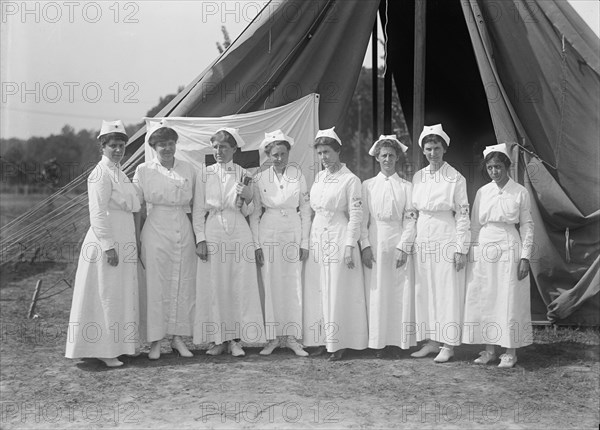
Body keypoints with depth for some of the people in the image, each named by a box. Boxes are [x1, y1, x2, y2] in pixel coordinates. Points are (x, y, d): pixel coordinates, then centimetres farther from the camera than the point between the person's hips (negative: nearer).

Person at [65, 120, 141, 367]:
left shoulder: (118, 172, 15)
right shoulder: (101, 174, -14)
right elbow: (98, 213, -19)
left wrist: (134, 242, 21)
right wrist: (109, 246, -22)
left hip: (123, 241, 10)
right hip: (107, 241, -10)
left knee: (120, 295, 14)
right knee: (105, 294, -2)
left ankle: (114, 345, 24)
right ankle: (103, 350, 6)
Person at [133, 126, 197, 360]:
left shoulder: (188, 170, 8)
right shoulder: (144, 170, 1)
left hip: (184, 231, 3)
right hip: (155, 229, -2)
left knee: (183, 284, 5)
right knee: (155, 285, -1)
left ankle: (178, 337, 16)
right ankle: (155, 341, 8)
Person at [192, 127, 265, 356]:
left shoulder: (244, 175, 6)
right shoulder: (204, 174, 5)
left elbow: (247, 212, 10)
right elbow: (198, 210, 5)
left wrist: (248, 198, -11)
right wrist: (200, 239, -3)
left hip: (239, 233, 0)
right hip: (213, 233, 0)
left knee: (240, 285, 0)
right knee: (213, 286, 0)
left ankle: (236, 339, 8)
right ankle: (218, 339, 10)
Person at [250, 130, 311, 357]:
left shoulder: (298, 174, 2)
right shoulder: (259, 179, 2)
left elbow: (305, 210, 3)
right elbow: (254, 213, 6)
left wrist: (305, 242, 0)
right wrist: (256, 245, 0)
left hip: (293, 233, 0)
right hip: (268, 234, 0)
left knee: (293, 285, 1)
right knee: (271, 285, 1)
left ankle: (291, 337, 10)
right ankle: (273, 337, 10)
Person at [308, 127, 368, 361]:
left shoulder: (350, 180, -7)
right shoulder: (319, 177, 12)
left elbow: (355, 216, -9)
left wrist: (350, 247, -14)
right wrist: (311, 242, 10)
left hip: (339, 237, -6)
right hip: (318, 238, 6)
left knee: (338, 293, -3)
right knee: (324, 292, 7)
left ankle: (339, 343, 6)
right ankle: (327, 341, 15)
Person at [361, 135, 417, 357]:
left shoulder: (406, 187, 7)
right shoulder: (368, 185, 9)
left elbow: (410, 220, 2)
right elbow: (362, 218, 5)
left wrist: (403, 247, -8)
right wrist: (365, 245, -5)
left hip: (398, 244, 0)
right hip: (374, 245, 0)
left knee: (401, 293, -1)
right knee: (376, 294, 0)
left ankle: (402, 341, 6)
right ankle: (378, 343, 6)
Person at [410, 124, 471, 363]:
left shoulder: (455, 178, -5)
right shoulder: (418, 177, 9)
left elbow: (462, 215, -6)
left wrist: (461, 249, -10)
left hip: (446, 240, -5)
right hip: (423, 240, 5)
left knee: (447, 292, -1)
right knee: (424, 292, 7)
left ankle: (448, 345, 8)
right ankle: (431, 341, 17)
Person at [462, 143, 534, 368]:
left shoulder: (520, 192, -1)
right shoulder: (482, 192, 7)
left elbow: (527, 225, 0)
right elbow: (475, 225, 11)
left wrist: (525, 256, -6)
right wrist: (472, 254, 8)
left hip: (509, 249, -3)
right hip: (484, 251, 3)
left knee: (509, 300, 0)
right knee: (484, 300, 4)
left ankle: (510, 351, 11)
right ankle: (489, 349, 15)